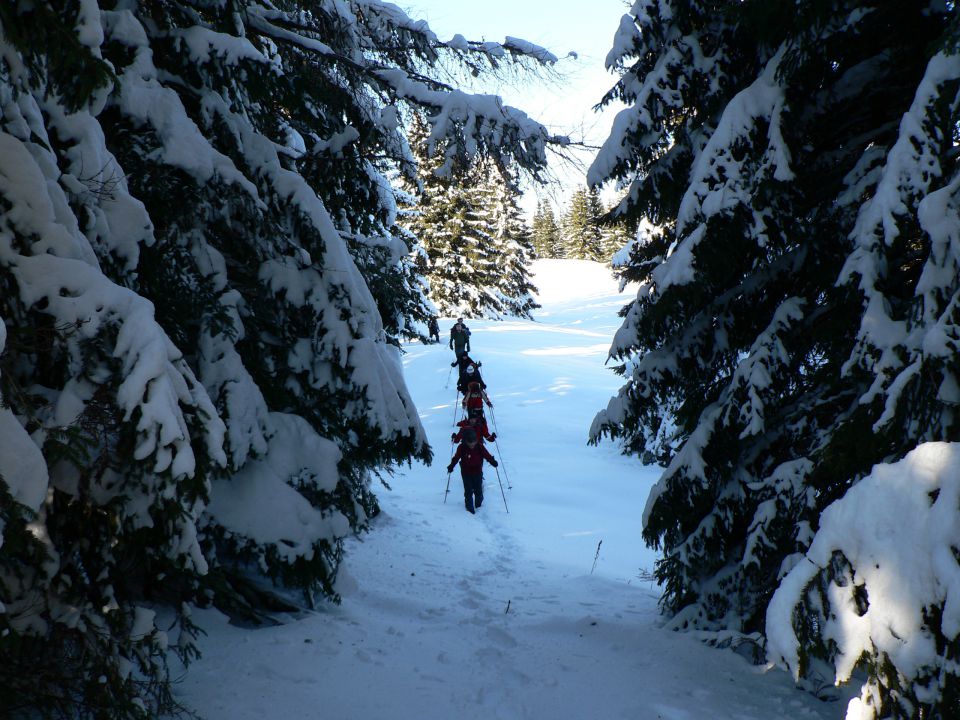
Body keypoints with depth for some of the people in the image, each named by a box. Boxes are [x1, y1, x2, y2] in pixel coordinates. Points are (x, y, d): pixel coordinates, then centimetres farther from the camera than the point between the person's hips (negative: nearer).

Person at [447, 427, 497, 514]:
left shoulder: (479, 446, -9)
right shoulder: (461, 448, -12)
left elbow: (486, 455, -5)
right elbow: (456, 457, -6)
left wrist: (492, 461, -20)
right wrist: (451, 466, -15)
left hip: (477, 472, 1)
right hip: (466, 473, -1)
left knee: (478, 490, 12)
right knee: (468, 491, 2)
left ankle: (479, 506, 34)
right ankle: (469, 508, 14)